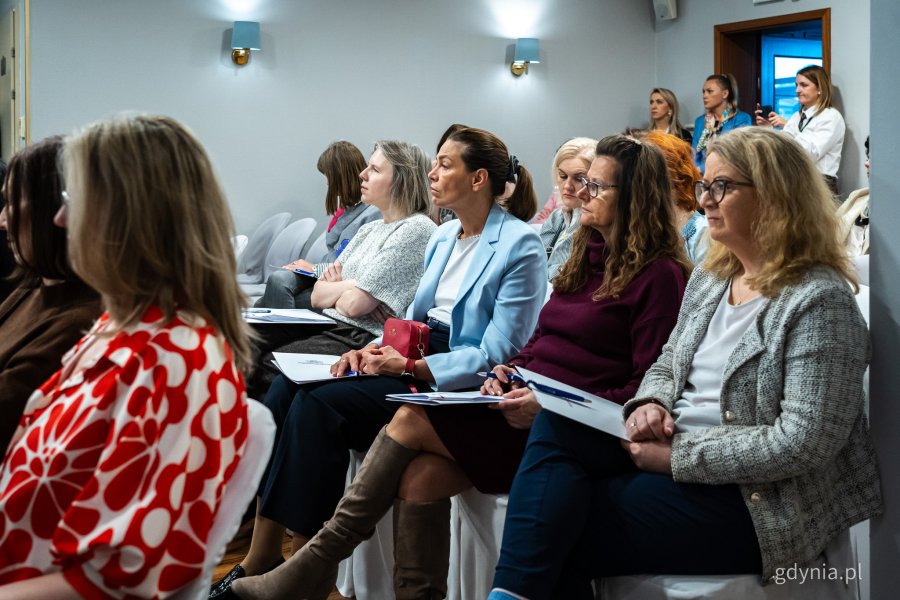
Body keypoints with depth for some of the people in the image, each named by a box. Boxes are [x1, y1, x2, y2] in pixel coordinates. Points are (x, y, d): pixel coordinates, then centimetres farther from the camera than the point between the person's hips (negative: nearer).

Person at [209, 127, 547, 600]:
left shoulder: (519, 245, -10)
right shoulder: (443, 237, 16)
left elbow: (496, 354, -15)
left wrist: (409, 366, -20)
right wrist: (374, 348, -1)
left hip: (454, 380, -8)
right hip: (413, 359, 8)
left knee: (319, 404, -25)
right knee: (288, 389, -13)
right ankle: (261, 557, -13)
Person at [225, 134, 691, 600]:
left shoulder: (660, 274, -7)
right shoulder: (587, 255, 19)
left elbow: (647, 391, -13)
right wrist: (510, 368, 3)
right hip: (521, 403, 8)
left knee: (412, 419, -16)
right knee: (420, 475, -18)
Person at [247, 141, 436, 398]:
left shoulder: (416, 230, -9)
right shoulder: (369, 229, 19)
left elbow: (353, 304, -16)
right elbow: (317, 297, 14)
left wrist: (335, 287, 5)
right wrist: (348, 286, -5)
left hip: (362, 338, -9)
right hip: (328, 326, 9)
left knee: (267, 367, -22)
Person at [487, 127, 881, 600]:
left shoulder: (818, 301, -15)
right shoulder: (708, 278, 11)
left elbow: (804, 443, -21)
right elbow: (668, 365, 20)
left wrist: (678, 456, -19)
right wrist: (649, 404, -5)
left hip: (752, 498, -8)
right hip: (672, 452, 8)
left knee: (560, 529, -21)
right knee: (555, 426, -18)